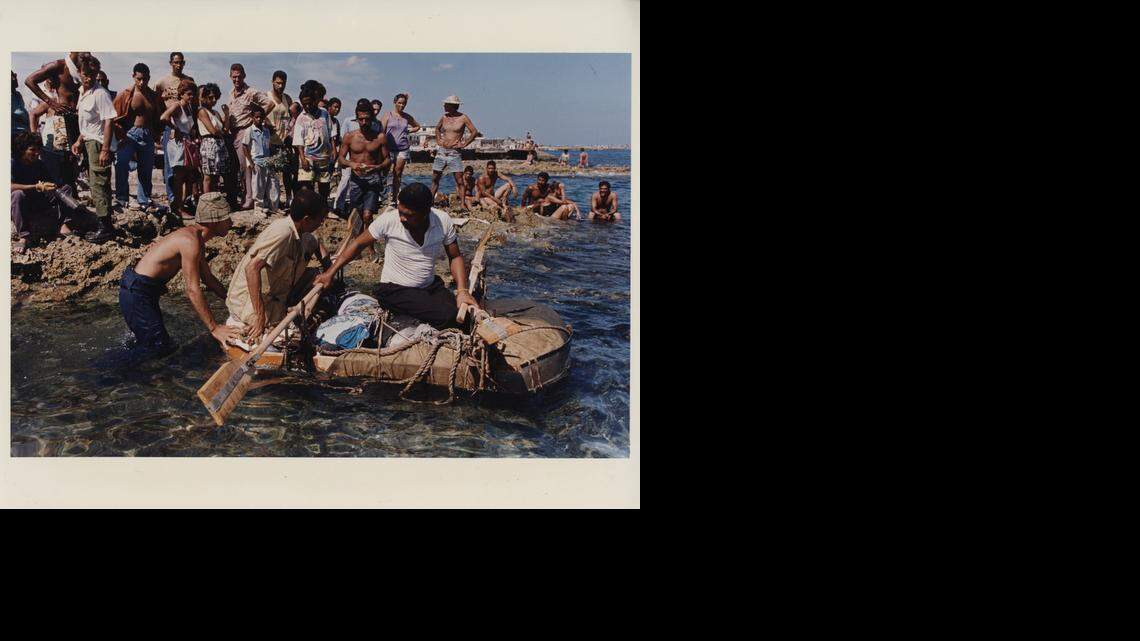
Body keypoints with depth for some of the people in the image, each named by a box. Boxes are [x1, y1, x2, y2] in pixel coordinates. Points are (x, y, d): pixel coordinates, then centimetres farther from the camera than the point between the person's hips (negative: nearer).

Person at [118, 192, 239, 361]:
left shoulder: (195, 237, 8)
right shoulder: (190, 241, -23)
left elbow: (208, 278, 20)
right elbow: (193, 290, -27)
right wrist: (214, 328, -27)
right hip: (136, 294, -10)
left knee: (163, 345, 19)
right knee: (159, 349, -10)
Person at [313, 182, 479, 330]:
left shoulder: (443, 221, -9)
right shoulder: (389, 220, -16)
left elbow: (455, 257, 1)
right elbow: (358, 244, -4)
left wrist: (462, 291, -14)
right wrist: (330, 273, -8)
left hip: (431, 286, 5)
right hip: (395, 289, -4)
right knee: (450, 315, -27)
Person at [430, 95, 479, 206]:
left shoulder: (463, 118, -4)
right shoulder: (444, 117, 9)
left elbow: (475, 132, -5)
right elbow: (437, 128, 28)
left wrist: (464, 144, -8)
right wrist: (438, 140, 14)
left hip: (454, 152, -4)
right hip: (441, 151, 4)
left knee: (459, 181, -6)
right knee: (435, 179, 6)